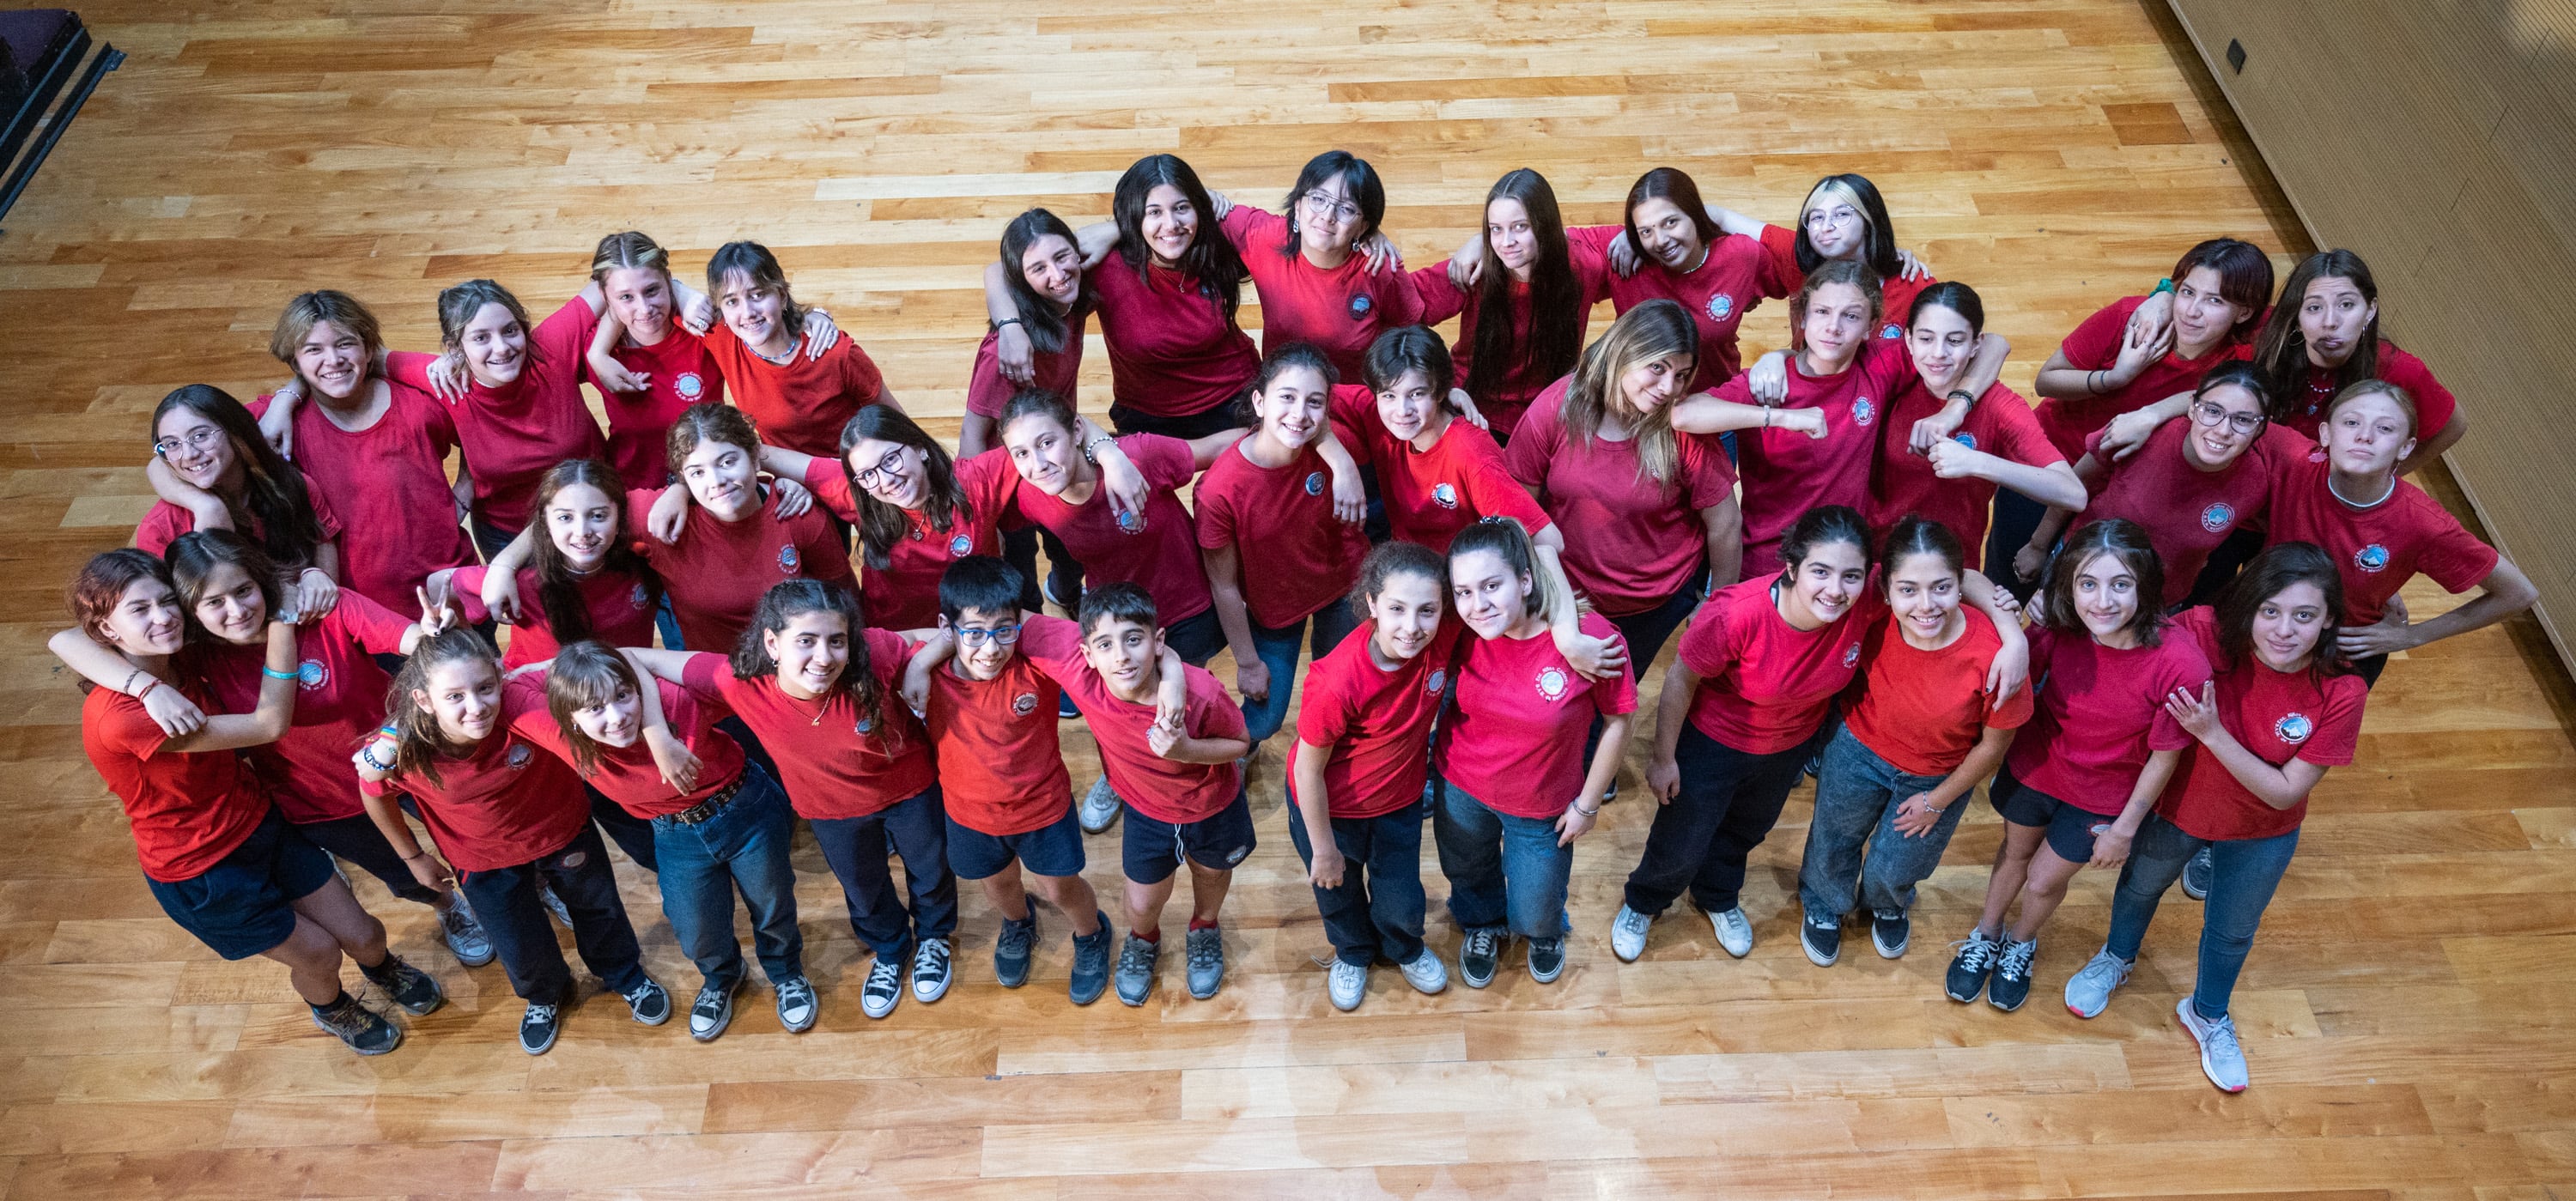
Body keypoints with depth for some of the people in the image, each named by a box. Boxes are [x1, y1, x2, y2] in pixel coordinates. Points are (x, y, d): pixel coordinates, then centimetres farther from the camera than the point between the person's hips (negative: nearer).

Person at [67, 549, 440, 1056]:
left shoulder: (179, 664, -9)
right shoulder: (117, 715, -34)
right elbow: (270, 724, -31)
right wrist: (282, 616, -31)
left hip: (259, 824, 6)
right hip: (200, 872, -6)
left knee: (362, 935, 14)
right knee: (317, 952, 12)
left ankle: (383, 968, 51)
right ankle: (332, 1009, 48)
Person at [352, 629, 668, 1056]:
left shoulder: (523, 705, -42)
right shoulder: (402, 750, -33)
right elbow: (375, 796, -10)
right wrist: (414, 857, 2)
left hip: (562, 831, 0)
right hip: (484, 858, 1)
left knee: (598, 908, 25)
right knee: (521, 950, 18)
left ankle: (625, 976, 60)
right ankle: (545, 996, 57)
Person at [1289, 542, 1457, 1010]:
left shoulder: (1444, 635, -29)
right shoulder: (1337, 682, -40)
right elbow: (1308, 769, -25)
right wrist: (1323, 848, -12)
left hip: (1400, 798, 3)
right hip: (1331, 805, -3)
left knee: (1402, 901, 21)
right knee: (1338, 892, 26)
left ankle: (1404, 948, 59)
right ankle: (1352, 953, 62)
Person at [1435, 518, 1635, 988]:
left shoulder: (1593, 637, -30)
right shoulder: (1463, 633, -21)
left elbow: (1617, 722, -14)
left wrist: (1588, 803, -6)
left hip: (1542, 805, -2)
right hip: (1461, 789, 2)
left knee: (1536, 915, 16)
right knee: (1470, 877, 28)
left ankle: (1545, 932, 55)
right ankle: (1483, 924, 64)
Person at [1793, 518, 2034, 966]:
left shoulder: (1994, 654, -37)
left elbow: (1994, 744, -18)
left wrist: (1937, 802, -6)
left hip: (1939, 776, -1)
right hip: (1858, 748, 1)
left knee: (1894, 869, 21)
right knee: (1832, 843, 25)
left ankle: (1888, 907, 61)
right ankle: (1824, 907, 60)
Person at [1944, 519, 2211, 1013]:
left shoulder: (2181, 667, -33)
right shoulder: (2058, 630, -27)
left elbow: (2164, 756, -17)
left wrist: (2125, 829, -8)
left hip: (2100, 799, -2)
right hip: (2034, 767, 2)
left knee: (2044, 879, 18)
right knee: (2015, 852, 27)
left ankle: (2021, 944, 54)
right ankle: (1985, 938, 56)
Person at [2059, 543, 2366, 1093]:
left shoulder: (2341, 693, -31)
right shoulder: (2207, 635, -33)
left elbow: (2284, 792, -27)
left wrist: (2212, 732, -38)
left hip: (2260, 837, 0)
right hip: (2176, 807, 0)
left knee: (2231, 931, 27)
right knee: (2141, 886, 30)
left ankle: (2208, 1014, 59)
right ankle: (2117, 958, 65)